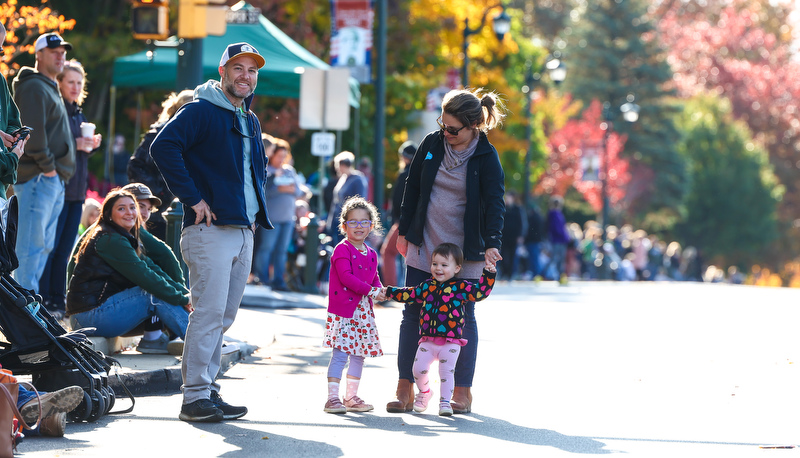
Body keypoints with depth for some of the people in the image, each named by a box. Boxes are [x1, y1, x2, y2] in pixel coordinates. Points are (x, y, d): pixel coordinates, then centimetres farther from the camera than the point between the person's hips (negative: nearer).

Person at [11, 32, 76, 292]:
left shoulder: (51, 89, 24)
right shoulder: (35, 87, -9)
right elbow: (32, 131, -19)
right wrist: (47, 166, -18)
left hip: (54, 181, 11)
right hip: (39, 178, -11)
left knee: (44, 245, 11)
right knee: (32, 244, -12)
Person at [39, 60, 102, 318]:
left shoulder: (78, 114, 18)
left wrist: (91, 146, 4)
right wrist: (74, 144, -20)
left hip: (76, 190, 8)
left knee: (64, 250, 9)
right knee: (50, 247, -6)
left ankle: (58, 303, 12)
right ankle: (43, 302, -3)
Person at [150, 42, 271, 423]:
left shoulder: (251, 121, 20)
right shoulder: (201, 111, -6)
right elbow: (163, 146, -20)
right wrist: (192, 198, -19)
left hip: (245, 231, 8)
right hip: (211, 230, -8)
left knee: (224, 316, 10)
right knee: (209, 312, -12)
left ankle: (206, 388, 16)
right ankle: (195, 396, -10)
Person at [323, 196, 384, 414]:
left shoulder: (371, 254, 14)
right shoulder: (342, 250, -9)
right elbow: (346, 277, -19)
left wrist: (379, 291, -3)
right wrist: (369, 290, -21)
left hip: (363, 310, 8)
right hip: (342, 309, -8)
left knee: (359, 354, 11)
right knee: (340, 353, -11)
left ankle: (351, 396, 19)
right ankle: (332, 398, -9)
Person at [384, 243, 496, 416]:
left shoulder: (460, 287, -1)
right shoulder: (426, 286, 11)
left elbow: (480, 291, -6)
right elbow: (409, 294, 25)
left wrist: (488, 275, -18)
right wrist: (389, 292, 27)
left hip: (451, 342, -3)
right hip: (428, 341, 3)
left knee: (447, 372, -4)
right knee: (419, 369, -4)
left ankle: (445, 402, 7)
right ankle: (424, 392, 23)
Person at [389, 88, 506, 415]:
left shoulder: (486, 158, -9)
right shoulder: (431, 144, 1)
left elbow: (494, 203, -16)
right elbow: (412, 188, 10)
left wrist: (492, 243, -30)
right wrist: (404, 231, 11)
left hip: (465, 252, -3)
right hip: (424, 247, 3)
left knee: (463, 318, 4)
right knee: (412, 314, 1)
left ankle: (462, 391, 11)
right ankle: (405, 389, 5)